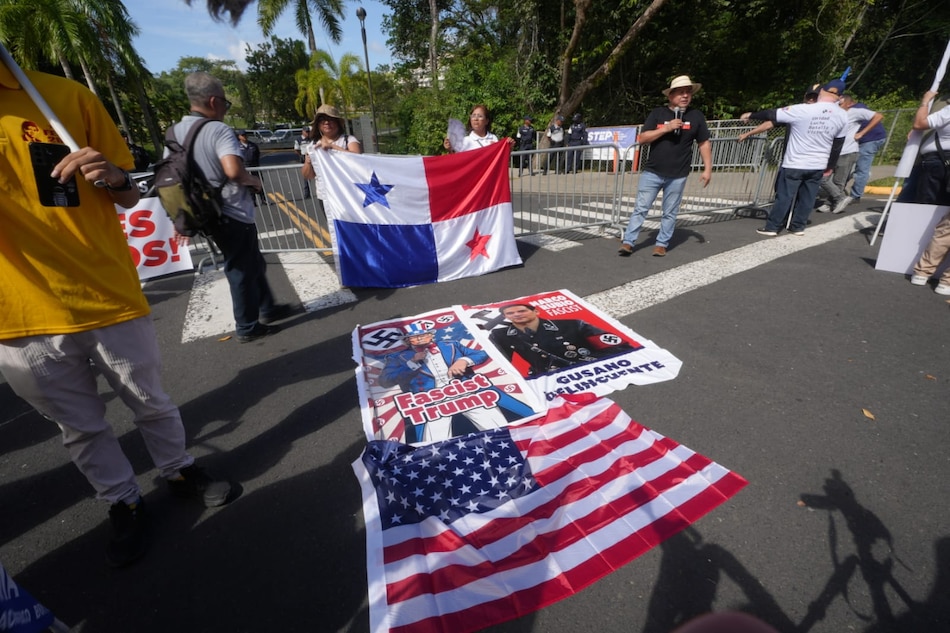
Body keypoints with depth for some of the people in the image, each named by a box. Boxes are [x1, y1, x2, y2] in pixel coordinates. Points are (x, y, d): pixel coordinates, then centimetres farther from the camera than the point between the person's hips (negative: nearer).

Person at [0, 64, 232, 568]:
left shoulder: (66, 96, 1)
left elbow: (130, 196, 5)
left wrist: (113, 178, -18)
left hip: (108, 298, -1)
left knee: (151, 403, 14)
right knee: (80, 427, 16)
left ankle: (179, 471, 38)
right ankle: (123, 503, 37)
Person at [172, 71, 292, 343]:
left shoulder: (175, 132, 11)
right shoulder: (219, 130, -16)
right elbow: (233, 170, -32)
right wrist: (254, 180, -11)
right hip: (232, 214, -8)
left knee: (253, 263, 22)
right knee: (242, 270, 4)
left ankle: (267, 308, 34)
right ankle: (248, 327, 17)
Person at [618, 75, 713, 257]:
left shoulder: (696, 116, 5)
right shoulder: (657, 113, 1)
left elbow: (704, 143, 9)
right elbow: (642, 139, -7)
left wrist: (707, 169, 3)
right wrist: (666, 128, -17)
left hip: (678, 176, 1)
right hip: (652, 172, -1)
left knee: (670, 212, 7)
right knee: (640, 208, -1)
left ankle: (662, 244, 17)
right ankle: (628, 242, 5)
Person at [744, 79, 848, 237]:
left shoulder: (802, 110, -15)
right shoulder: (842, 116, 2)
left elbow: (772, 115, -7)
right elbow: (838, 145, 10)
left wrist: (751, 115, 9)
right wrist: (830, 166, 22)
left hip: (795, 164, -4)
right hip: (819, 166, 5)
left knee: (784, 196, 1)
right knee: (807, 198, 13)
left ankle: (771, 227, 4)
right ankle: (798, 227, 19)